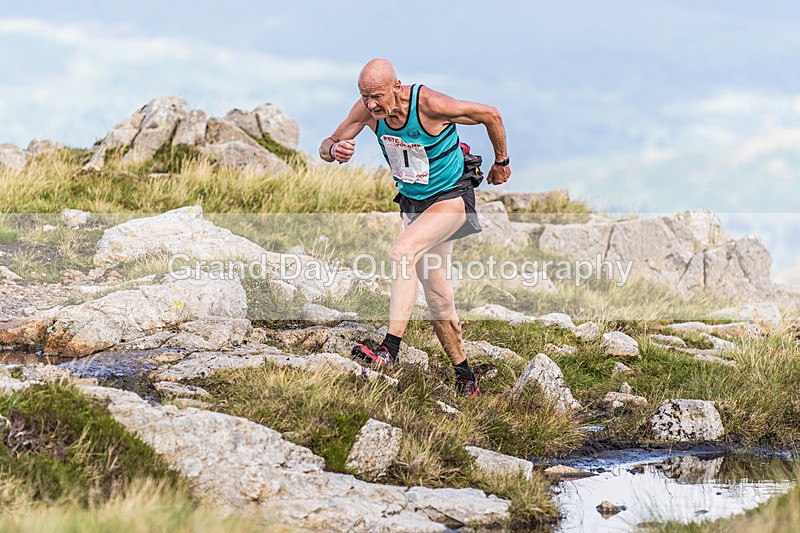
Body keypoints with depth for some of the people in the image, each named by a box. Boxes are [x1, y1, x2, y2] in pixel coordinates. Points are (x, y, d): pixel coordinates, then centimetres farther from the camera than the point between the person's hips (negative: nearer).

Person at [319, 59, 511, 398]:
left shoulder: (430, 104, -27)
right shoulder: (368, 109, -12)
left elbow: (490, 115, -13)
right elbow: (326, 147, -5)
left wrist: (501, 162, 1)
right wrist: (334, 149, -31)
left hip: (451, 198, -6)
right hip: (413, 203, 7)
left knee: (403, 252, -30)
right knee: (436, 293, 8)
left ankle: (390, 350, -35)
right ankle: (465, 378, 20)